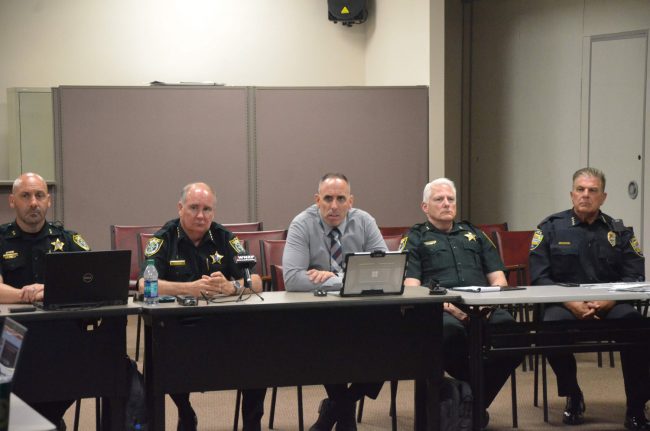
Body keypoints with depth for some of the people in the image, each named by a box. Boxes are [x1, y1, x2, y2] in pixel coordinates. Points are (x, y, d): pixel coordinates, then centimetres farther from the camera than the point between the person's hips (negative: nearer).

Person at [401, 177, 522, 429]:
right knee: (448, 332, -41)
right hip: (439, 310, -3)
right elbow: (411, 287, 2)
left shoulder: (473, 234, 29)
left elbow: (499, 278, 22)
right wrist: (446, 304, -15)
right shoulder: (415, 239, 17)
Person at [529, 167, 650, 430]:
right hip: (564, 304, -1)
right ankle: (573, 397, -7)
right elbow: (539, 277, -1)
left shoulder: (620, 232, 13)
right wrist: (572, 304, -16)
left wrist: (606, 302, -16)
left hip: (609, 306, 1)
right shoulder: (550, 228, 8)